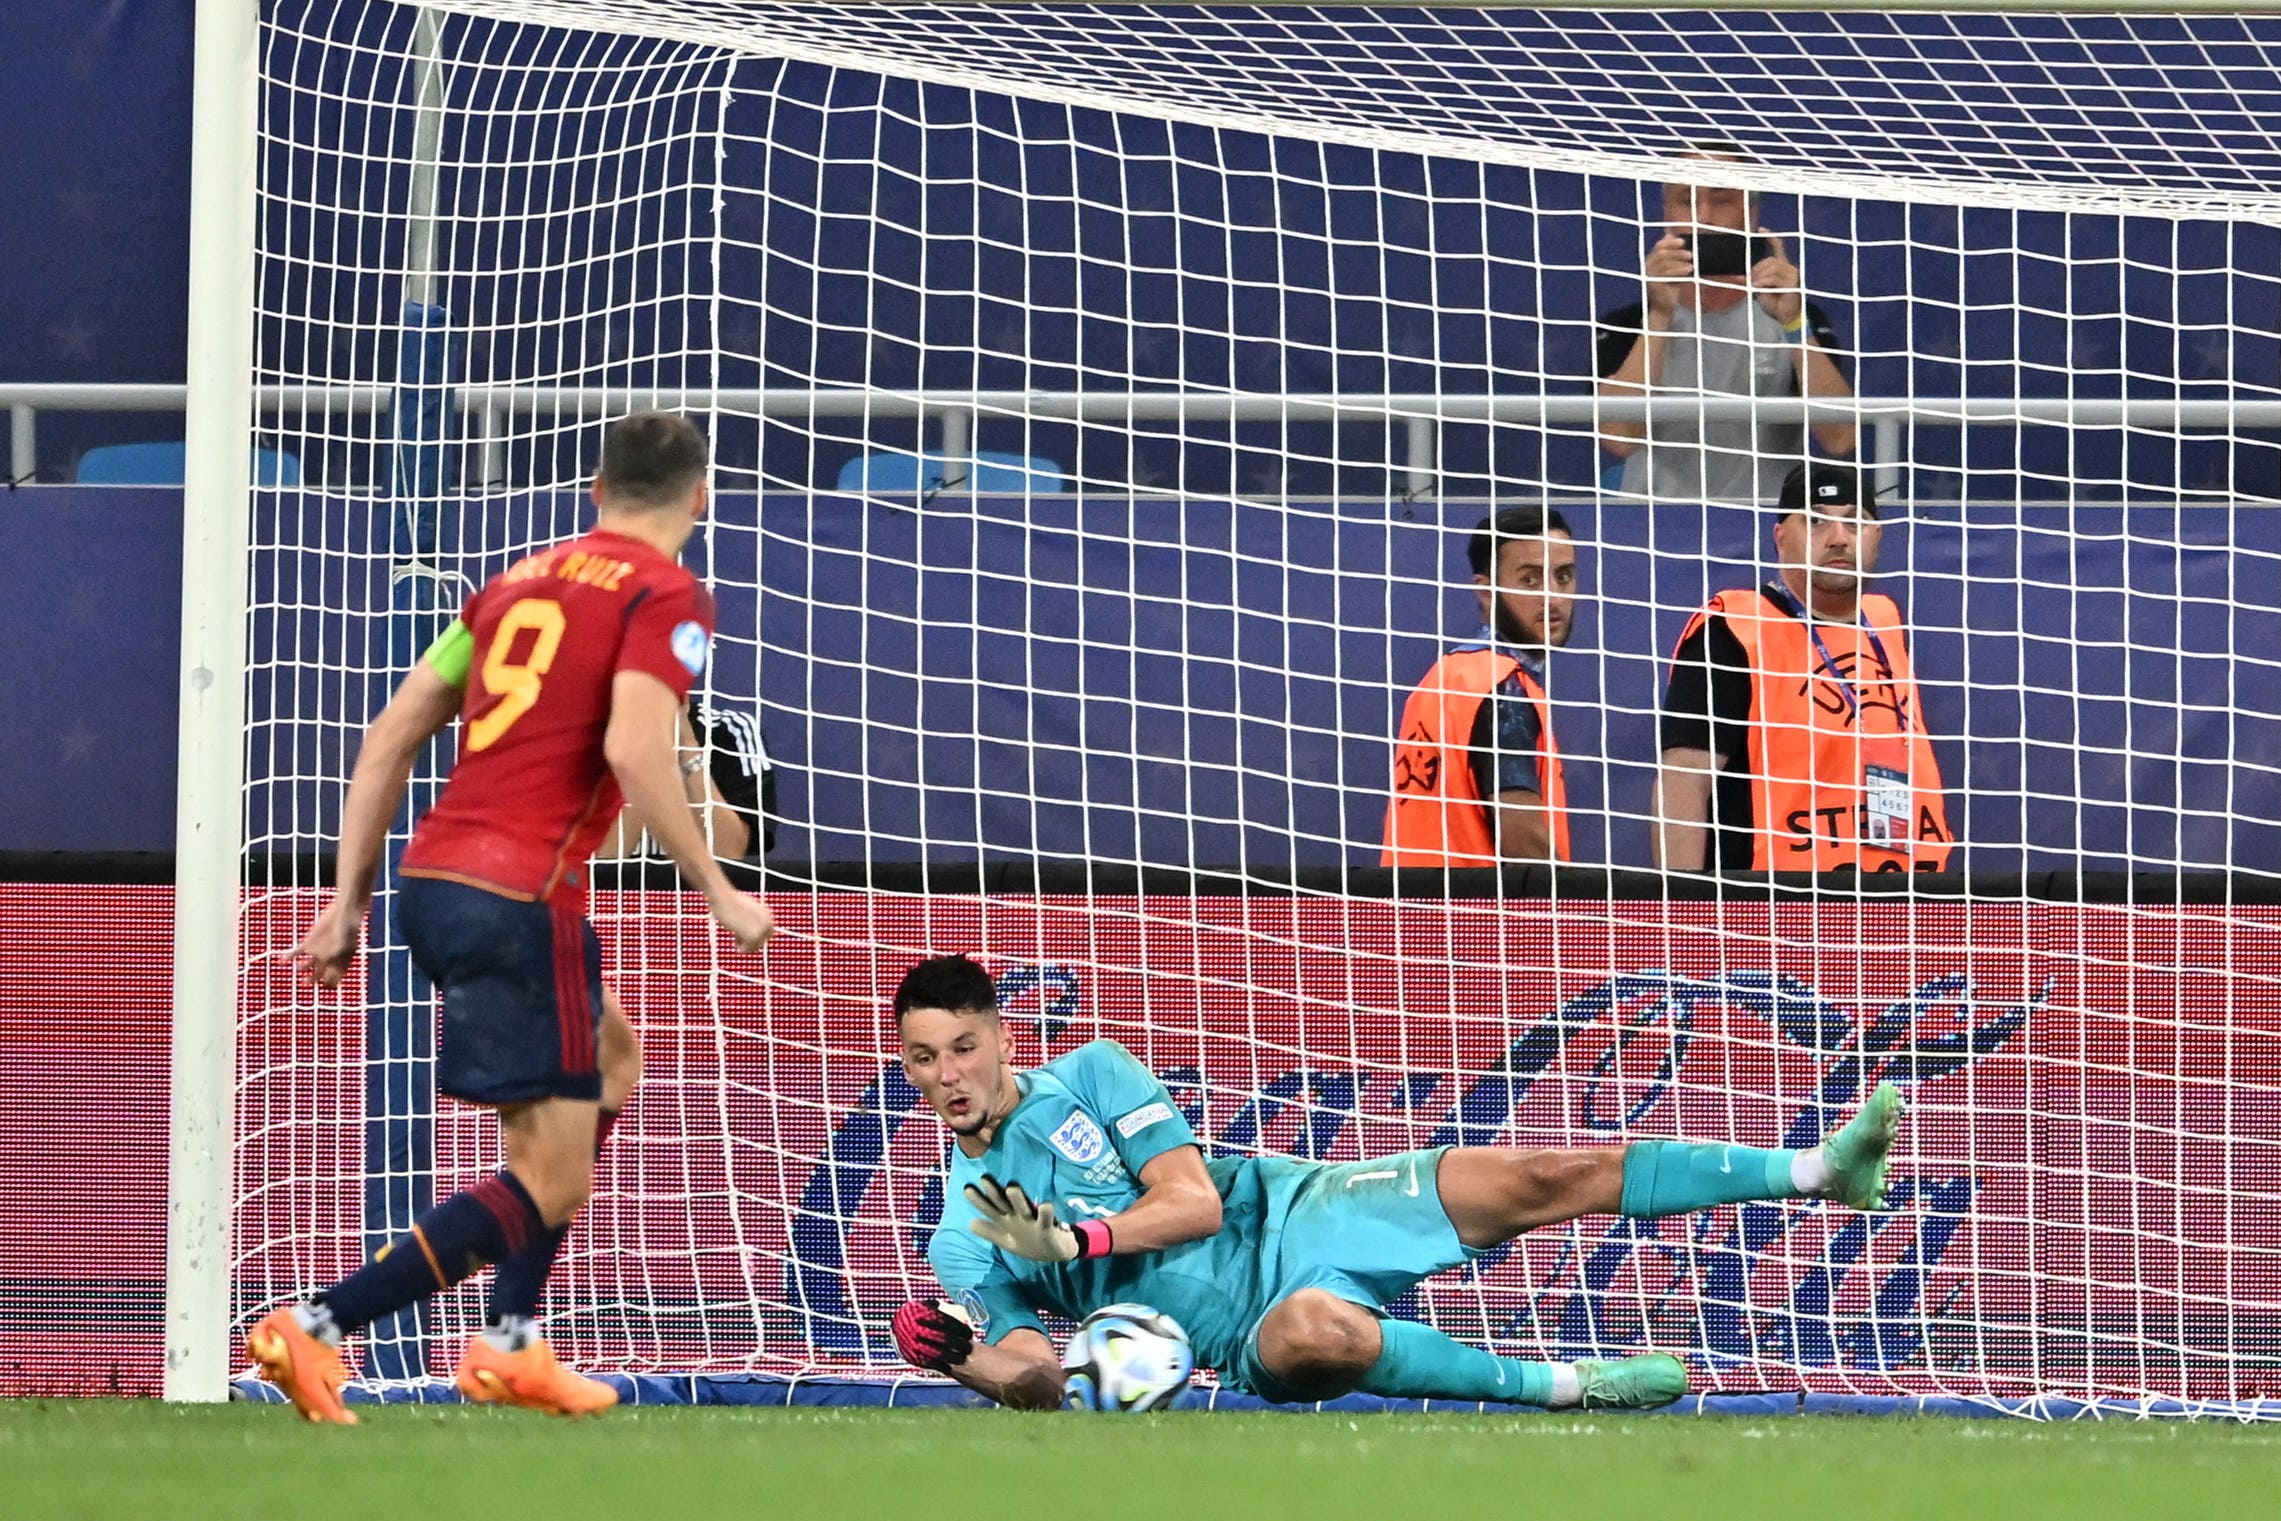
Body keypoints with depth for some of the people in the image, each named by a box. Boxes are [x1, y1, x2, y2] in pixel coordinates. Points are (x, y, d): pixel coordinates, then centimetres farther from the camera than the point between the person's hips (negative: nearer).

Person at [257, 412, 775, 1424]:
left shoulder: (520, 581, 19)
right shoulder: (668, 596, -2)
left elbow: (390, 736, 16)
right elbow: (633, 748, -19)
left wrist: (349, 901, 19)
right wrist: (720, 895, -11)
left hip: (428, 879, 8)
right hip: (519, 898, -8)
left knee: (609, 1060, 28)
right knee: (550, 1186, -4)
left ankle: (511, 1344, 22)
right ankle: (314, 1331, -17)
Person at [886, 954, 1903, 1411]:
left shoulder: (1088, 1075, 2)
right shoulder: (964, 1244, 3)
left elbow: (1196, 1196, -5)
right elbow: (1037, 1383, -3)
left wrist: (1073, 1238, -18)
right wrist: (963, 1358, -25)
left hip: (1296, 1213, 2)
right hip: (1247, 1325, -2)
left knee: (1550, 1178, -12)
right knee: (1317, 1333, -41)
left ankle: (1818, 1170, -12)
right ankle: (1569, 1387, -32)